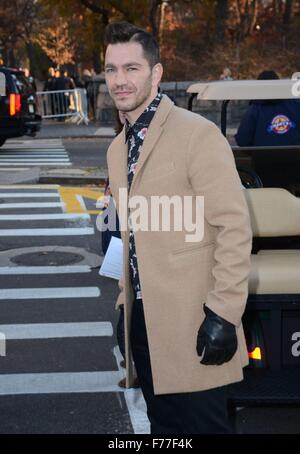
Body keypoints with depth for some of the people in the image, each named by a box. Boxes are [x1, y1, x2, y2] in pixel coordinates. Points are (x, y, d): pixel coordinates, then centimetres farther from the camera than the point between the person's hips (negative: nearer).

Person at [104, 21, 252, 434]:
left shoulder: (197, 134, -12)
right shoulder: (117, 148, 13)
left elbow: (234, 226, -15)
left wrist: (223, 313, -18)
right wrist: (127, 300, 16)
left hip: (191, 321, -7)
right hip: (142, 318, 7)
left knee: (203, 425, 1)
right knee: (163, 426, 16)